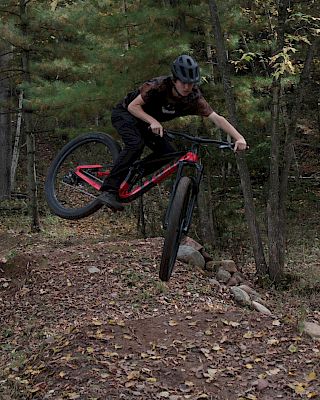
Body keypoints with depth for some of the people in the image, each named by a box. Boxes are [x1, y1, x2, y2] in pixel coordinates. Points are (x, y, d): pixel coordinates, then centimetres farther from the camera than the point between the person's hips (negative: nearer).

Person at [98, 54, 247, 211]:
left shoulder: (194, 98, -22)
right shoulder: (159, 86, -32)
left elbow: (217, 118, -30)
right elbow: (133, 106, -26)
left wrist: (239, 138, -42)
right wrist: (153, 121, -41)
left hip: (147, 122, 5)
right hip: (125, 113, -5)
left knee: (168, 153, -12)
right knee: (136, 144, -32)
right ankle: (109, 191, -31)